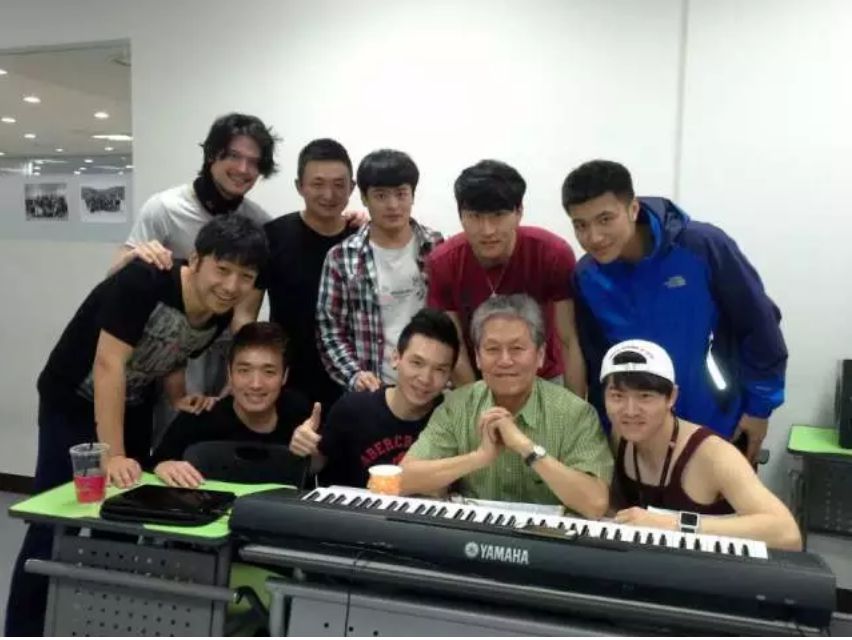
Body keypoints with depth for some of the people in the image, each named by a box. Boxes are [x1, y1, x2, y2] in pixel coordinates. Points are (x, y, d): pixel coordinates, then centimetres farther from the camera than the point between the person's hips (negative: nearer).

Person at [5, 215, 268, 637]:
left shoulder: (221, 315, -12)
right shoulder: (143, 281, -32)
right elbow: (109, 364, -32)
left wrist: (180, 399, -15)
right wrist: (113, 455, -33)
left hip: (133, 406, 6)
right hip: (74, 401, -6)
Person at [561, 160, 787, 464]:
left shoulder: (702, 246, -21)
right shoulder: (585, 279, -11)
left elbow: (758, 324, -10)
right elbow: (594, 362, 2)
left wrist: (760, 405, -5)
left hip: (719, 428, -2)